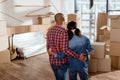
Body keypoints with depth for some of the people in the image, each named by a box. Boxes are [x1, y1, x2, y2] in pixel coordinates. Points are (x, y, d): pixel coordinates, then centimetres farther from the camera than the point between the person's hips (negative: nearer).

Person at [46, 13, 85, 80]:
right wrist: (78, 56, -18)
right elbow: (65, 50, -25)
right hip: (62, 62, -7)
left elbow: (48, 47, 9)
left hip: (52, 61, 7)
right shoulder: (63, 31, -20)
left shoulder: (50, 31, 3)